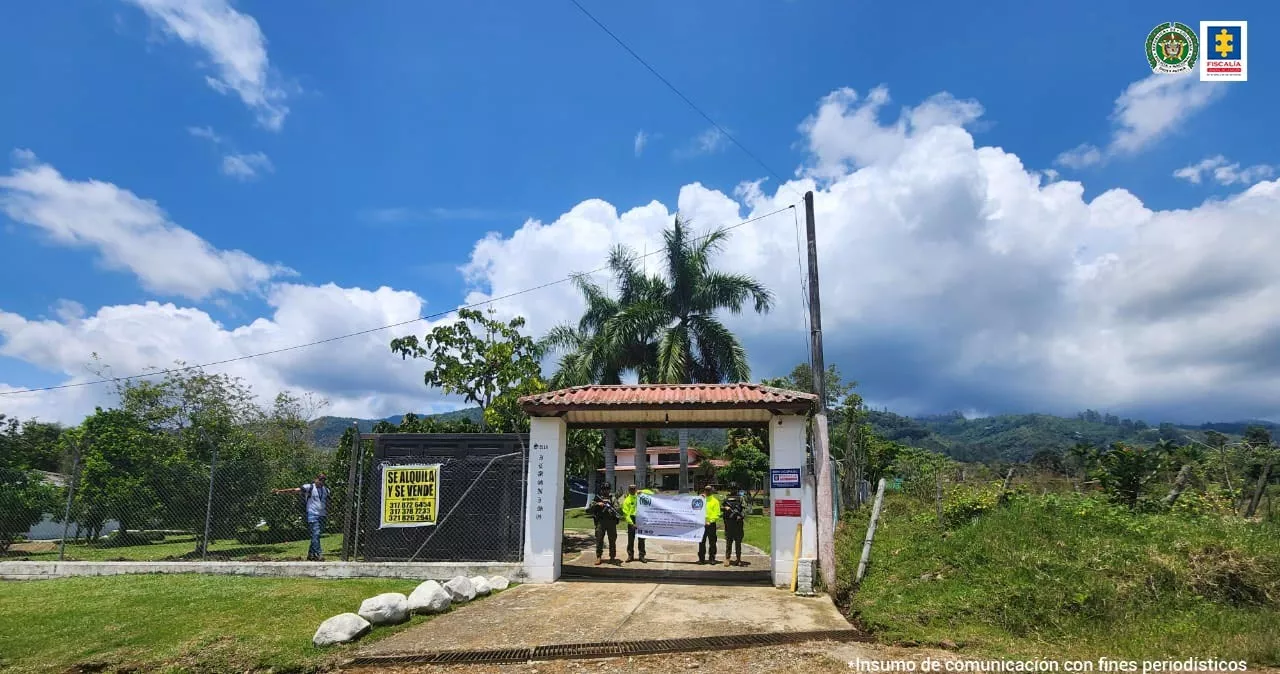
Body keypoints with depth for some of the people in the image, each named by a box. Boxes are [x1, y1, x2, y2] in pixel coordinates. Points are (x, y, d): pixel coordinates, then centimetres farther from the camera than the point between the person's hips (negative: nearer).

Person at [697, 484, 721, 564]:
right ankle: (701, 558, 12)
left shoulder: (715, 501, 3)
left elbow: (717, 514, -3)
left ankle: (712, 558, 11)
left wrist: (711, 521, -13)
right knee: (701, 542, 5)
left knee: (712, 542, 3)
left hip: (711, 524, -2)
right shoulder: (701, 499, 13)